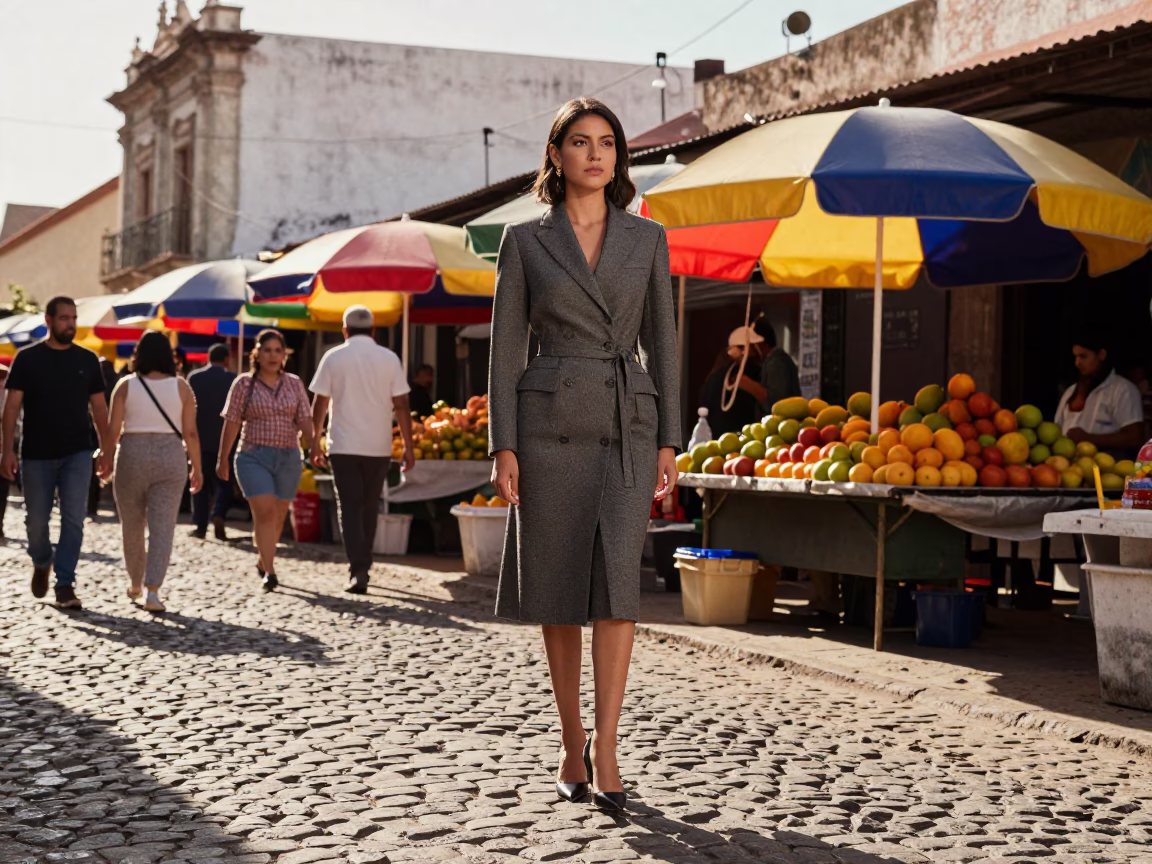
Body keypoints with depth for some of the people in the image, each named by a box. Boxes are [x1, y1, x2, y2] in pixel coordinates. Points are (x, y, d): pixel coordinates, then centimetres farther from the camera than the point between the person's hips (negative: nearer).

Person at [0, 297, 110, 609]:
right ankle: (42, 564, 36)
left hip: (77, 454, 1)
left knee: (73, 520, -7)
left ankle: (65, 584, -2)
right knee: (36, 520, 8)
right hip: (36, 455, -1)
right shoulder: (27, 358, -1)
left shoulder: (87, 360, 5)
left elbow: (98, 406, 9)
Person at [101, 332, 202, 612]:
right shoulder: (181, 387, -1)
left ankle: (135, 582, 31)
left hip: (132, 456, 0)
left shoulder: (126, 386, -2)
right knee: (162, 526, -2)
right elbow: (190, 433, -2)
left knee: (132, 525, 17)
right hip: (170, 457, 0)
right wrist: (196, 468, 6)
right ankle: (152, 590, -13)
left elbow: (113, 430, -3)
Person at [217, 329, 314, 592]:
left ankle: (263, 562, 34)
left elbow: (305, 421, 2)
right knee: (264, 512, -15)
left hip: (288, 457, 3)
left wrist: (312, 448, -15)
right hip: (254, 456, -3)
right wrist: (222, 459, 1)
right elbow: (231, 423, 1)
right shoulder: (244, 384, 0)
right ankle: (269, 572, -15)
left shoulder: (295, 384, 7)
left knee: (278, 515, 12)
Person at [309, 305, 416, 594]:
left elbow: (320, 403, 1)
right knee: (370, 508, 15)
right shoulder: (389, 359, 1)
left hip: (343, 445, -1)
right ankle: (363, 565, 24)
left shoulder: (333, 358, -1)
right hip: (378, 446, 1)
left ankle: (358, 572, -12)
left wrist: (315, 441, 11)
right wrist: (408, 446, 3)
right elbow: (401, 404, -2)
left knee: (350, 508, 0)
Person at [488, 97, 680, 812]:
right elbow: (506, 349, 2)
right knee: (558, 588, 4)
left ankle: (606, 746, -9)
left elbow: (662, 343, 8)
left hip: (628, 424, 0)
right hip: (549, 423, 0)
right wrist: (504, 447, -6)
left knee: (617, 577, -14)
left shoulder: (647, 238, 8)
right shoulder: (525, 241, 4)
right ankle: (573, 743, 18)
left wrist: (669, 443, 0)